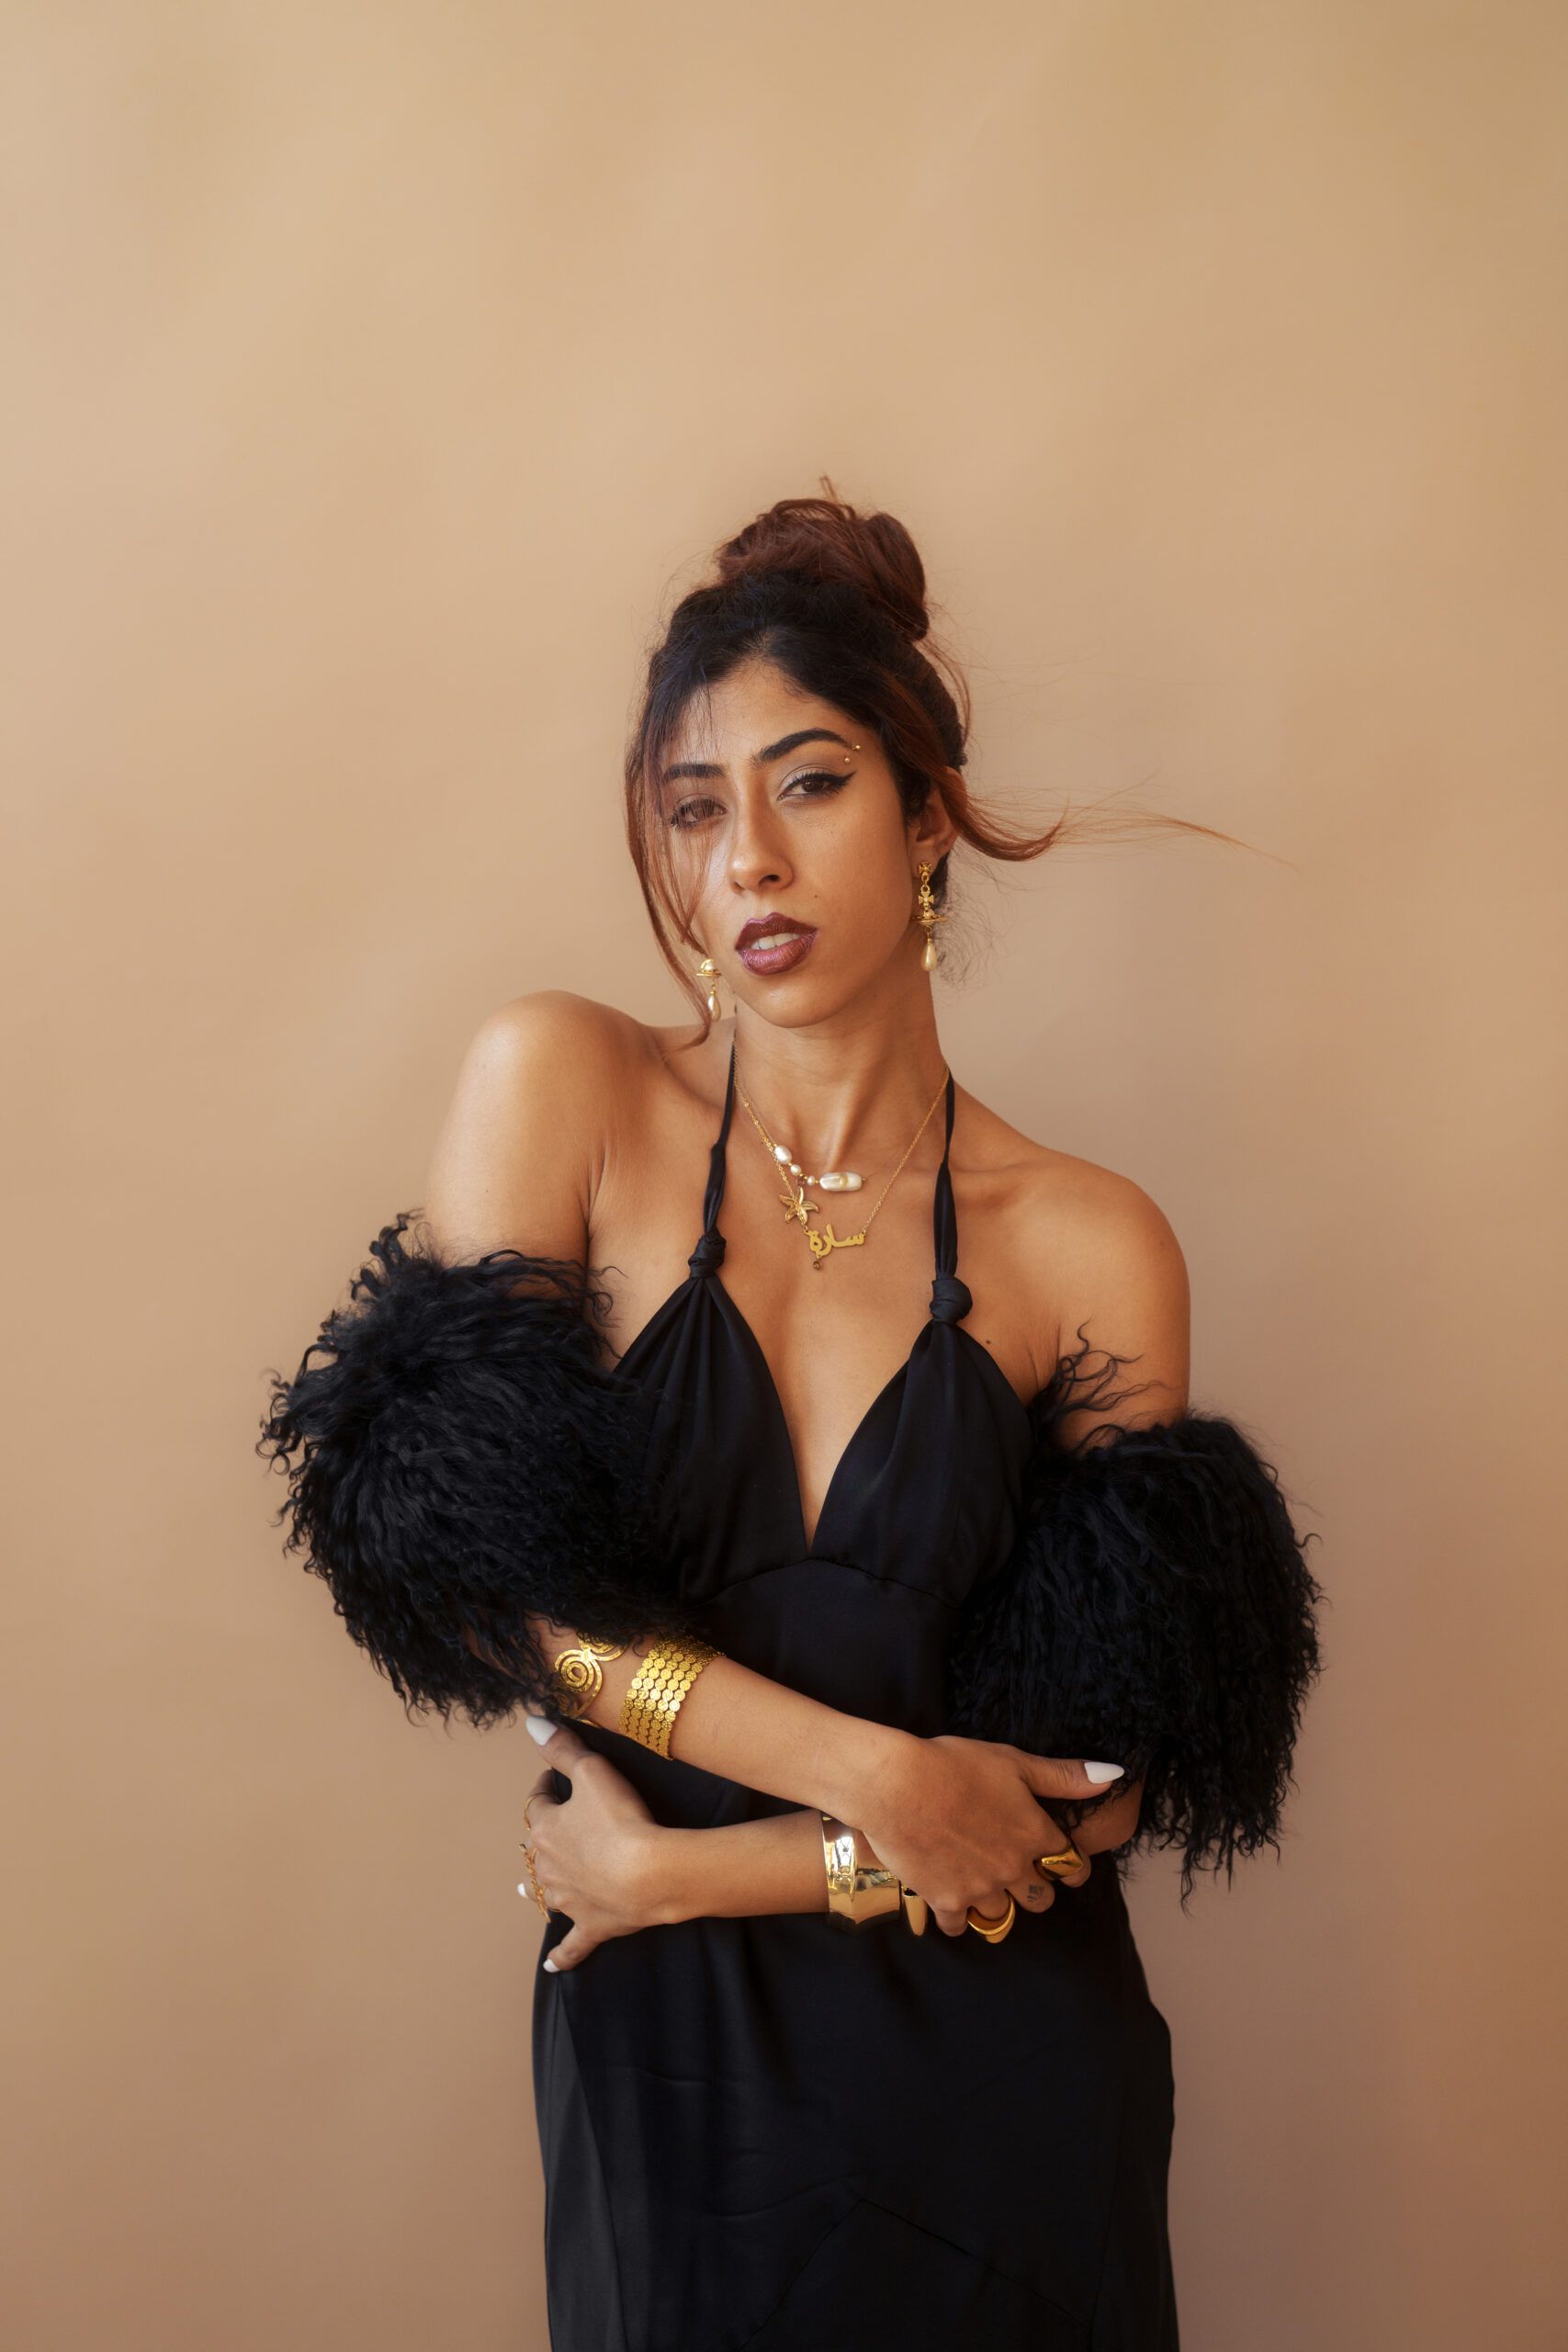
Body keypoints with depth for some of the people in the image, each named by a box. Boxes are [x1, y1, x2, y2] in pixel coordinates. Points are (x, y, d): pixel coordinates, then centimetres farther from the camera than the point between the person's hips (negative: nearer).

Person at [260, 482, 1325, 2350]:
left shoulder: (1090, 1247, -7)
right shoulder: (560, 1090, -8)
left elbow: (1096, 1782, -5)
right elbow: (464, 1551, -12)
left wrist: (675, 1866, -10)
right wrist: (870, 1775, -16)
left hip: (994, 2063, 1)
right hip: (657, 2051, 0)